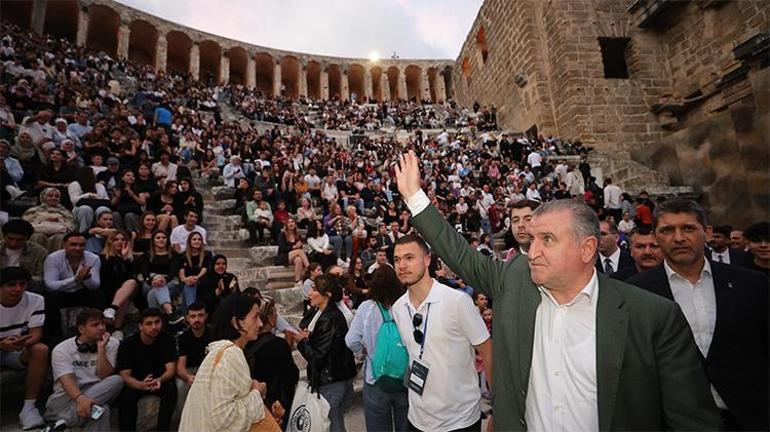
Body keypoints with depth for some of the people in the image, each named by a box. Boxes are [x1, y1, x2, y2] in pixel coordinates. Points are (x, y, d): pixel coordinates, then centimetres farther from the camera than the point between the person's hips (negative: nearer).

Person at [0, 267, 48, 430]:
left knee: (41, 350, -32)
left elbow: (36, 334, -15)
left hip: (20, 353, 1)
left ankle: (29, 407, -23)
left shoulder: (36, 300, -13)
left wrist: (24, 343, -38)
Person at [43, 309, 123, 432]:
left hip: (99, 395, 4)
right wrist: (80, 398, -39)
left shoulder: (111, 343, 1)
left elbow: (105, 377, -8)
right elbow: (67, 379, -19)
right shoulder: (62, 349, -3)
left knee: (116, 380, -32)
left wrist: (101, 348, -16)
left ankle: (64, 421, -27)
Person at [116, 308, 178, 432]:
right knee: (126, 395, -32)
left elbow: (171, 369, -16)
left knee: (171, 388, -30)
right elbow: (124, 375, -20)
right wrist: (141, 385, -41)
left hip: (160, 380, 1)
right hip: (135, 383, 0)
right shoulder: (127, 344, -14)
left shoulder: (168, 340, -12)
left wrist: (159, 380, -40)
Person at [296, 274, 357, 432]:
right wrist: (305, 336, -14)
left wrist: (301, 340, -9)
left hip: (332, 382, -8)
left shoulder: (331, 319, -25)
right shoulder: (317, 312, 2)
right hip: (324, 377, 8)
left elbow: (317, 357, -23)